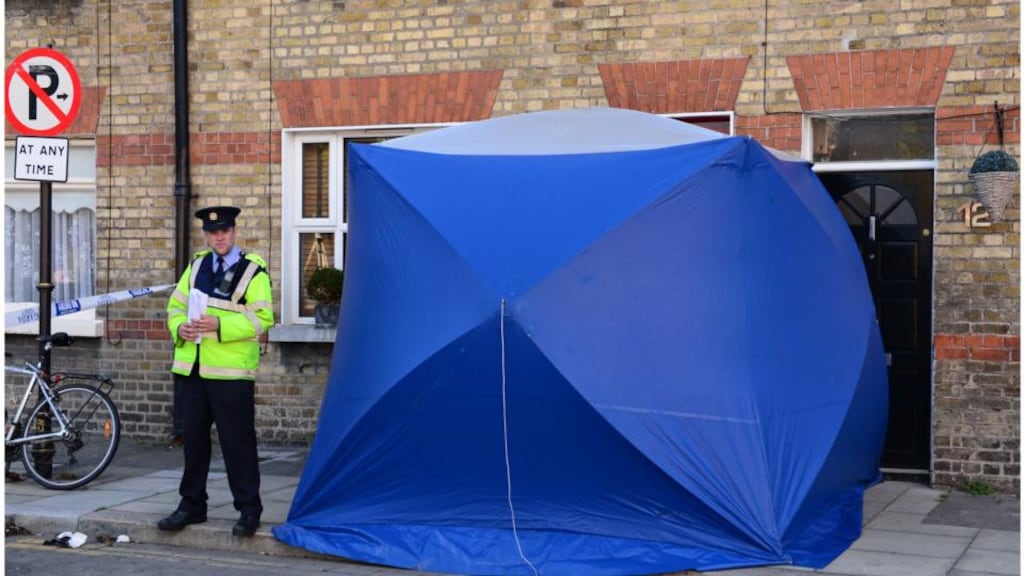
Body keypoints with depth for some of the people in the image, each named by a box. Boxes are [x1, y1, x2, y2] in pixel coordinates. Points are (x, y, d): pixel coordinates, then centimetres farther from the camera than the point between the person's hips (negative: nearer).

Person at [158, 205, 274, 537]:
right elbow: (176, 306, 17)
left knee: (237, 441, -2)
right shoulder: (196, 266, 14)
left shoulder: (253, 271, -4)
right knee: (193, 439, 12)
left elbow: (262, 319, -12)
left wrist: (219, 325, -21)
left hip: (231, 372, -5)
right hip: (192, 369, 6)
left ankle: (249, 510, 7)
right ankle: (191, 505, 24)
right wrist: (180, 327, -5)